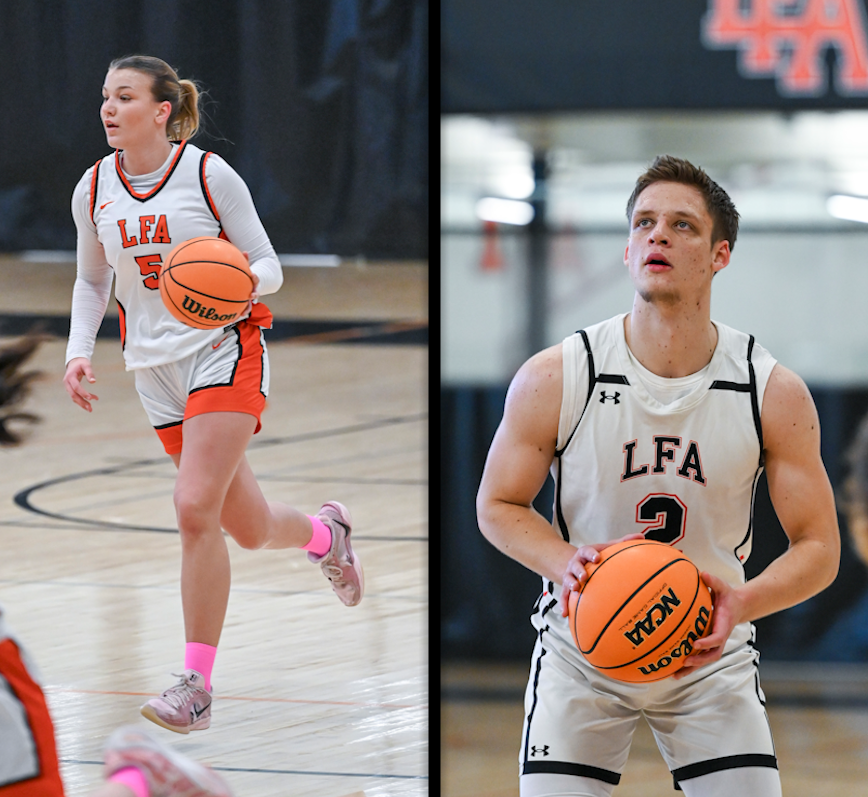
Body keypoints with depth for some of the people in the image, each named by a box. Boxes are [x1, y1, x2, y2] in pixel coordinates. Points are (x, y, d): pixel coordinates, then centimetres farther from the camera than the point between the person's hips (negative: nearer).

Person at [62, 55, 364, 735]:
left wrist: (247, 280, -27)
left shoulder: (209, 175, -9)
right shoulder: (94, 190, 3)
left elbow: (269, 266, -4)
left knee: (196, 507, -20)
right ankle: (325, 534, 45)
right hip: (156, 367, 5)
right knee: (249, 528, 8)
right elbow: (92, 279, 18)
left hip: (225, 351, -5)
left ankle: (196, 686, -15)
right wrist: (80, 349, 2)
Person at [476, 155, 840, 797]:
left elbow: (819, 546, -6)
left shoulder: (775, 394, -11)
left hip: (712, 657, 1)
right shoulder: (553, 380, -13)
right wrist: (565, 563, -22)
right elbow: (499, 505, -1)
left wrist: (744, 601, -27)